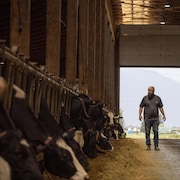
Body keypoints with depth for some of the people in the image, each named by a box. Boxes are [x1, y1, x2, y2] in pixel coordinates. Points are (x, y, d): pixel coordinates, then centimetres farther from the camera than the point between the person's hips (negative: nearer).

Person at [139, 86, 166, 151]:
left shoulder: (157, 98, 6)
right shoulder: (145, 98, 3)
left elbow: (160, 107, 12)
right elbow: (141, 107, 7)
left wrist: (163, 115, 5)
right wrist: (140, 115, -4)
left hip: (155, 118, 0)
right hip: (147, 118, 0)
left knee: (156, 132, -5)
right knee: (147, 132, 2)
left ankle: (156, 146, 0)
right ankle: (148, 145, 11)